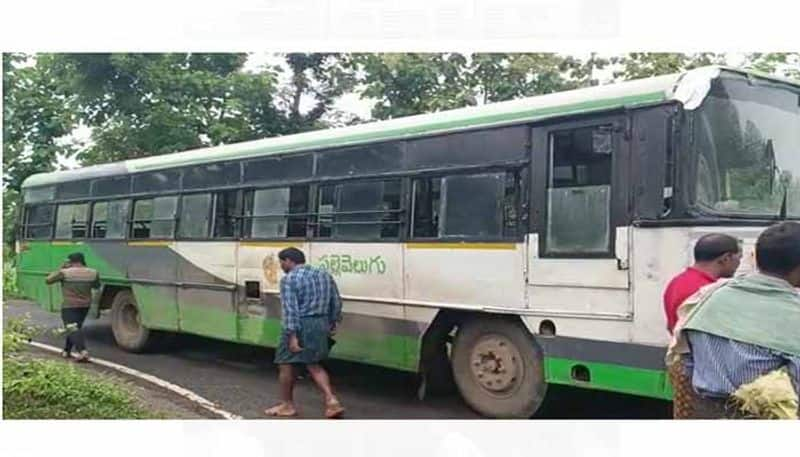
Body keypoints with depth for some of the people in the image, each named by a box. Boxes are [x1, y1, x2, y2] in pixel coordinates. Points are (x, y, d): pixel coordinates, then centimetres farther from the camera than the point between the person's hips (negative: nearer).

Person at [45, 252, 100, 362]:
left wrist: (61, 268, 5)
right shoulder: (92, 273, -2)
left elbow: (48, 280, -3)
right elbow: (96, 285, 16)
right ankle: (66, 351, 28)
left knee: (73, 329, -12)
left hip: (69, 306, -5)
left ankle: (83, 351, -30)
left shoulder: (65, 273, -13)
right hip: (85, 306, 5)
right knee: (75, 327, 22)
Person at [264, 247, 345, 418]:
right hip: (321, 324, 7)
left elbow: (290, 309, -18)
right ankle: (332, 401, 5)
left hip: (300, 326, -7)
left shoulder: (289, 279, -11)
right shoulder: (324, 275, 11)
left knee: (286, 364, 10)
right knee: (313, 365, 18)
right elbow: (336, 302, 13)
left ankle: (287, 405, 19)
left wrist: (292, 336, -20)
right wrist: (333, 323, 20)